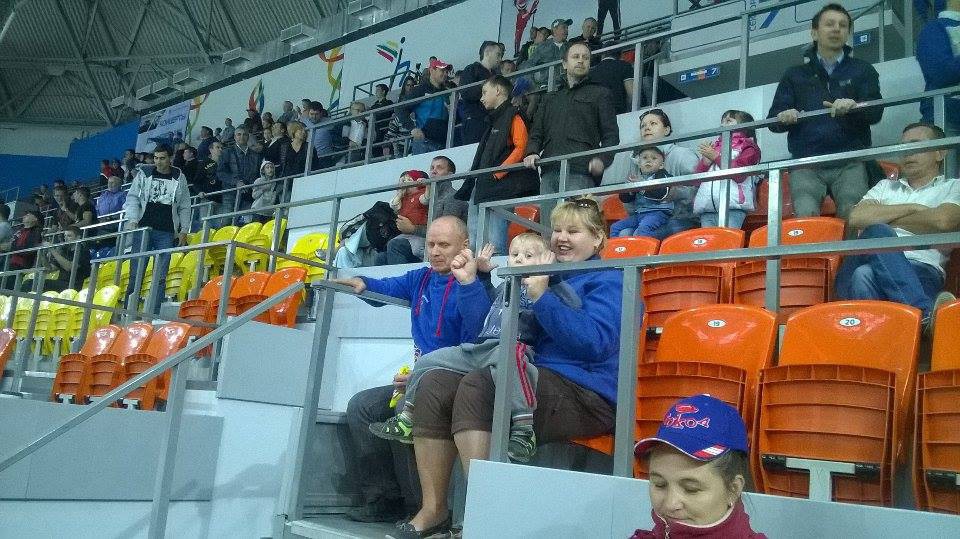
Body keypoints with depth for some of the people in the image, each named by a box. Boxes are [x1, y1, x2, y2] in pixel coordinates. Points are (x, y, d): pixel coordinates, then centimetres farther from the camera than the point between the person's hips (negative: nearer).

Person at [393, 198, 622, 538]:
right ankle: (433, 510, -13)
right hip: (537, 381, 8)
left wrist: (542, 297, -15)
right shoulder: (550, 278, 25)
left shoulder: (608, 280, 3)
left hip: (584, 394, -8)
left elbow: (593, 343, -16)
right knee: (435, 384, -12)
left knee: (477, 386, -31)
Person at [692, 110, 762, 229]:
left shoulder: (749, 147, 15)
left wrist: (716, 157, 2)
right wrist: (705, 162, 2)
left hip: (732, 205, -4)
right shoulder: (716, 146, 27)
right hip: (707, 206, 4)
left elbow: (739, 174, -4)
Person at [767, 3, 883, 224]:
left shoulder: (862, 70, 18)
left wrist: (853, 106, -19)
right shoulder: (795, 75, 19)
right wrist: (783, 117, -13)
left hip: (850, 163, 0)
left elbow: (875, 112, 4)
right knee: (806, 217, -24)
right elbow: (773, 119, 12)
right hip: (806, 164, 0)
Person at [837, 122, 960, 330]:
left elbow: (942, 221, -2)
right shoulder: (886, 186, 32)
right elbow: (856, 217, 12)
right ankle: (925, 311, -43)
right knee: (878, 234, -33)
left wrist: (884, 217, 10)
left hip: (922, 271, -3)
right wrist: (913, 208, 8)